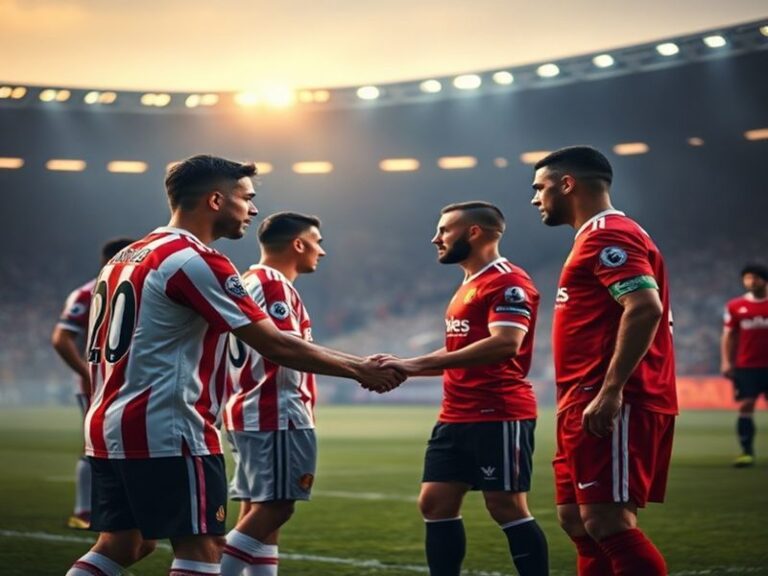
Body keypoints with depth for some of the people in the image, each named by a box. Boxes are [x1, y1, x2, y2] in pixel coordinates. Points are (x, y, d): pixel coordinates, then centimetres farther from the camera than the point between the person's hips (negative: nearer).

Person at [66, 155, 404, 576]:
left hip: (109, 429, 9)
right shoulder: (196, 261, -13)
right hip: (166, 432, -9)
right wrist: (359, 368, -5)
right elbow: (274, 346, -14)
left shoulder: (127, 258, 15)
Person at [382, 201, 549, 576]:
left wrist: (418, 364, -25)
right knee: (435, 504, 6)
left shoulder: (508, 282, -12)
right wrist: (403, 368, 9)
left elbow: (504, 344, -25)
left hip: (499, 417, -10)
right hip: (456, 417, 10)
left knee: (507, 508, -6)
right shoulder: (469, 287, 20)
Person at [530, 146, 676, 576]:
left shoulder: (608, 235, -10)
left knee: (607, 521, -14)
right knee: (577, 518, 12)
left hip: (612, 407, -11)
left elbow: (645, 308, -23)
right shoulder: (600, 237, 23)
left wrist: (610, 392, -27)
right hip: (589, 405, 11)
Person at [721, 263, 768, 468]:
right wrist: (726, 361, -1)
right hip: (746, 366, 0)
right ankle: (747, 452, -2)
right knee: (745, 406, -5)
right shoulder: (735, 306, 5)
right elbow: (729, 335, 7)